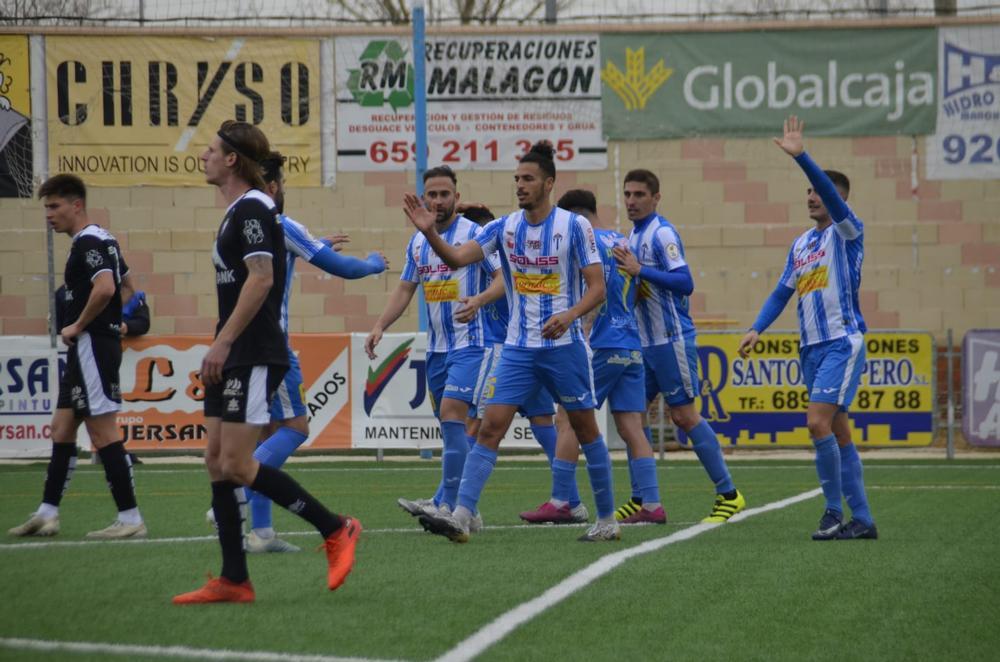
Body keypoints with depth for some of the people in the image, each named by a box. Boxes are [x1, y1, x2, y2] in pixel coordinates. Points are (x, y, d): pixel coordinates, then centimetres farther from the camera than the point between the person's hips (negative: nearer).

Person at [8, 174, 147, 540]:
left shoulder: (88, 242, -14)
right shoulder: (103, 241, 16)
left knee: (103, 433, -8)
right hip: (86, 350, 11)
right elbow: (126, 287, 27)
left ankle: (130, 519, -6)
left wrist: (78, 326, -17)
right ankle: (47, 514, 17)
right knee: (62, 429, 13)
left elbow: (105, 288, -29)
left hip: (92, 345, -11)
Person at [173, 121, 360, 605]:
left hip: (254, 358, -10)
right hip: (234, 360, 10)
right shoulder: (237, 211, 19)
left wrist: (223, 343, -23)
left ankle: (335, 530, -2)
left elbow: (261, 278, -22)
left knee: (237, 464, -12)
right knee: (218, 463, 5)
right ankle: (233, 581, 5)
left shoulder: (251, 208, -12)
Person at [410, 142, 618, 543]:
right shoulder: (504, 228, 4)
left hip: (564, 346, -3)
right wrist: (429, 232, -23)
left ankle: (607, 520, 18)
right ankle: (461, 517, -15)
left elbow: (597, 287, -8)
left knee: (586, 430, 6)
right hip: (518, 349, 3)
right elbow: (456, 257, -6)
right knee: (490, 427, -8)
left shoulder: (574, 226, -7)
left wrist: (569, 315, -25)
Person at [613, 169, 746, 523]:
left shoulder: (662, 234, -14)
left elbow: (685, 282, -22)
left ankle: (728, 494, 1)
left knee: (684, 415, -6)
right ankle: (643, 498, 14)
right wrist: (627, 267, 5)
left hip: (671, 339, -9)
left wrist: (640, 269, -25)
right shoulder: (634, 234, 13)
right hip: (645, 341, 9)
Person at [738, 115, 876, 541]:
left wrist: (801, 157, -32)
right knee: (838, 432, 6)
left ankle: (834, 511, -9)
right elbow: (782, 293, 20)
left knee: (818, 422, -18)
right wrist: (756, 329, 7)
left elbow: (832, 194, -22)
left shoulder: (846, 232, -4)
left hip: (842, 342, -8)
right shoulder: (801, 244, 17)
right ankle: (861, 519, 9)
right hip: (811, 346, 8)